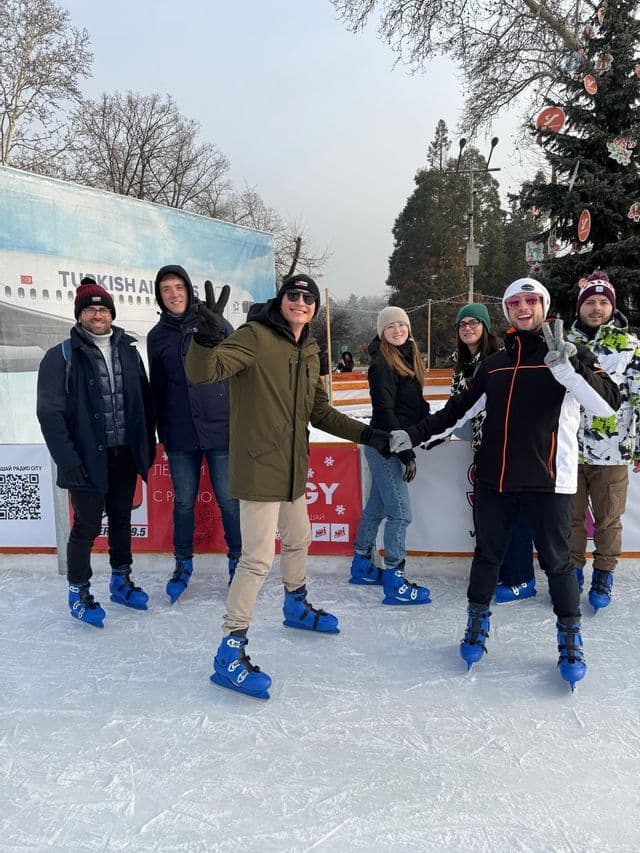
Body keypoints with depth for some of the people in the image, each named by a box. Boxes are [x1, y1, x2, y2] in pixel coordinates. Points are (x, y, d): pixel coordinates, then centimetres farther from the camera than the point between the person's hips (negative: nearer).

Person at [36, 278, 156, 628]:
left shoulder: (128, 351, 8)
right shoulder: (62, 356, -6)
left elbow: (144, 401, 11)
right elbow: (50, 412, -11)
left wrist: (148, 445, 6)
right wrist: (68, 460, -17)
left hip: (124, 455, 5)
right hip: (88, 458, -4)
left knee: (122, 520, 16)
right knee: (87, 526, 2)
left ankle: (121, 580, 33)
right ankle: (78, 592, 20)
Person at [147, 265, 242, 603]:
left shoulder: (215, 324, 0)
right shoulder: (157, 336, 7)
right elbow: (157, 389, 13)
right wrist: (162, 432, 12)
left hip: (221, 428, -2)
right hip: (180, 435, 2)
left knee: (228, 499, 4)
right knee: (183, 501, 10)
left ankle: (238, 560, 22)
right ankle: (183, 564, 26)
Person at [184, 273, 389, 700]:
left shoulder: (309, 353, 12)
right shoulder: (255, 337, -13)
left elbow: (320, 411, 18)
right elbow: (203, 372, -26)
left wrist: (367, 434, 13)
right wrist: (207, 338, -46)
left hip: (293, 468, 9)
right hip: (259, 467, -9)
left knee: (299, 540, 25)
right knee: (259, 558, -10)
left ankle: (297, 606, 51)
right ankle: (230, 652, 3)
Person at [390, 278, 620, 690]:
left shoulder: (571, 354, -1)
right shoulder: (494, 364, 12)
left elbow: (607, 403, -15)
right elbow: (459, 409, 17)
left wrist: (565, 364, -25)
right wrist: (414, 435, 12)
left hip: (548, 480, -4)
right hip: (494, 479, 4)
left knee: (556, 561, 6)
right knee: (487, 555, 14)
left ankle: (570, 639, 27)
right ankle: (478, 624, 34)